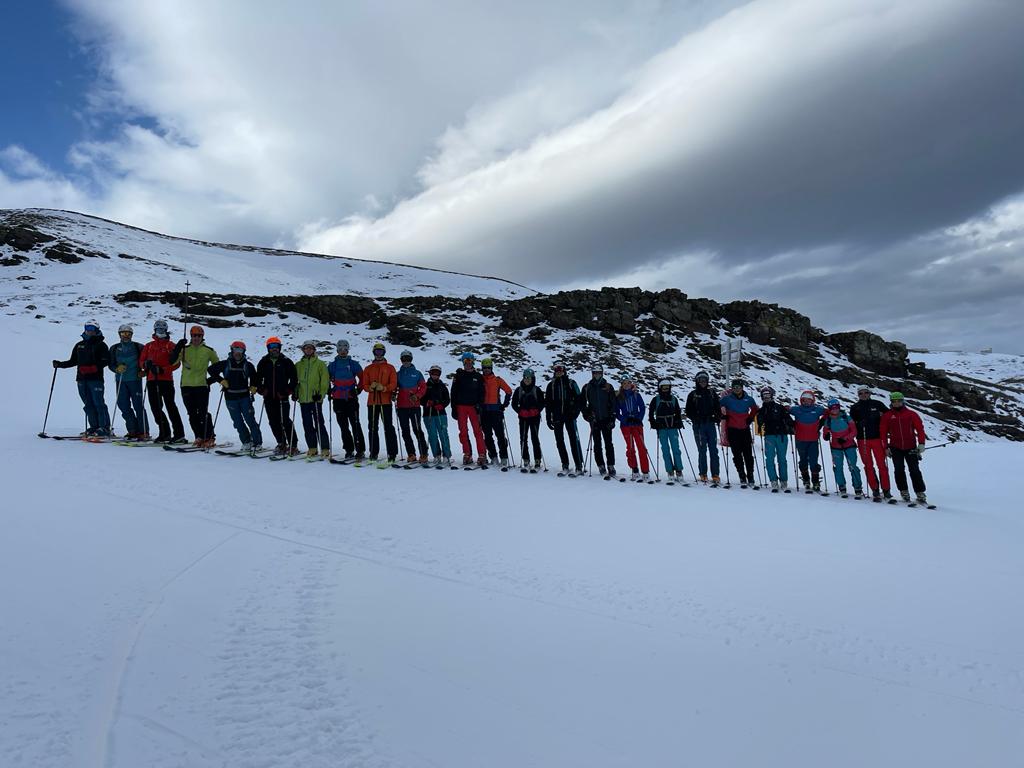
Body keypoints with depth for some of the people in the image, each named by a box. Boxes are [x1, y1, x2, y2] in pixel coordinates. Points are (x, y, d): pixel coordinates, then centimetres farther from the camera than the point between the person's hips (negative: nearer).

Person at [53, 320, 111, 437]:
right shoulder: (79, 345, 20)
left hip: (95, 378, -6)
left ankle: (104, 428, -10)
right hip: (81, 379, 6)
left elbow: (106, 360, -9)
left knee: (98, 403, -10)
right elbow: (73, 361, 24)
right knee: (88, 404, 5)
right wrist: (60, 364, 10)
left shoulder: (100, 345, 2)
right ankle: (94, 427, 8)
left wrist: (93, 368, -19)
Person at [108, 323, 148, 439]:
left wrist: (143, 371, -6)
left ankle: (143, 431, -3)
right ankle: (133, 430, 11)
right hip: (120, 381, 4)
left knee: (138, 405, -6)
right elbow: (110, 364, 12)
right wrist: (117, 368, -8)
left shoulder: (138, 347, 3)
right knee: (123, 406, 3)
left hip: (135, 379, -4)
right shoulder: (115, 348, 12)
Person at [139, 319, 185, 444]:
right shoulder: (148, 346, 17)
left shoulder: (171, 345, 4)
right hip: (151, 381, 5)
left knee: (170, 406, -8)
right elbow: (141, 361, 14)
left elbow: (176, 363, -5)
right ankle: (165, 433, 15)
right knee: (155, 407, 6)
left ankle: (179, 434, -8)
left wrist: (162, 369, -17)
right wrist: (146, 364, -9)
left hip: (166, 380, -5)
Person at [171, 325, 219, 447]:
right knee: (192, 414, 6)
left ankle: (210, 438, -1)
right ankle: (200, 437, 15)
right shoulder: (185, 349, 8)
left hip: (202, 386, -3)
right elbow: (173, 361, -5)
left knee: (203, 414, -9)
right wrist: (178, 347, -15)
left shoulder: (208, 351, 5)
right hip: (186, 386, 3)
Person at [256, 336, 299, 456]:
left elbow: (294, 378, 2)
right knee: (274, 422, 6)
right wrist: (261, 390, 5)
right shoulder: (263, 362, 11)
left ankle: (293, 445, -4)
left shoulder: (286, 362, 1)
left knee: (285, 421, -9)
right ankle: (281, 444, 17)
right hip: (268, 398, 4)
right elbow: (258, 378, 19)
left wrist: (289, 391, -7)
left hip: (282, 397, -4)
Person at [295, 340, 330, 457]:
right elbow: (295, 380, 18)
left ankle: (325, 449, -2)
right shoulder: (298, 365, 13)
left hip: (316, 399, -4)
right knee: (307, 425, 8)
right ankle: (312, 448, 16)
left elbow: (325, 381, -4)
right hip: (303, 399, 5)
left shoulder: (320, 364, 1)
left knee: (319, 424, -6)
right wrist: (295, 393, 6)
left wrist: (321, 394, -13)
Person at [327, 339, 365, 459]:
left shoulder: (353, 364, 4)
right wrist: (329, 391, 6)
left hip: (351, 399, -3)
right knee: (343, 426, 5)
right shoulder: (332, 365, 10)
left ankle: (360, 450, -6)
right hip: (338, 400, 3)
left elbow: (362, 378, 8)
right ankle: (349, 450, 12)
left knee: (355, 425, -7)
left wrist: (358, 390, -1)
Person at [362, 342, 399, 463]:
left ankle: (392, 453, -6)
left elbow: (393, 384, 0)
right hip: (372, 402, 3)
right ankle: (373, 453, 13)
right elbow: (365, 385, 9)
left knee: (388, 427, -7)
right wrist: (371, 387, -13)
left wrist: (384, 388, -17)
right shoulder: (368, 369, 15)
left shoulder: (390, 368, 8)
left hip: (385, 401, -3)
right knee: (373, 428, 5)